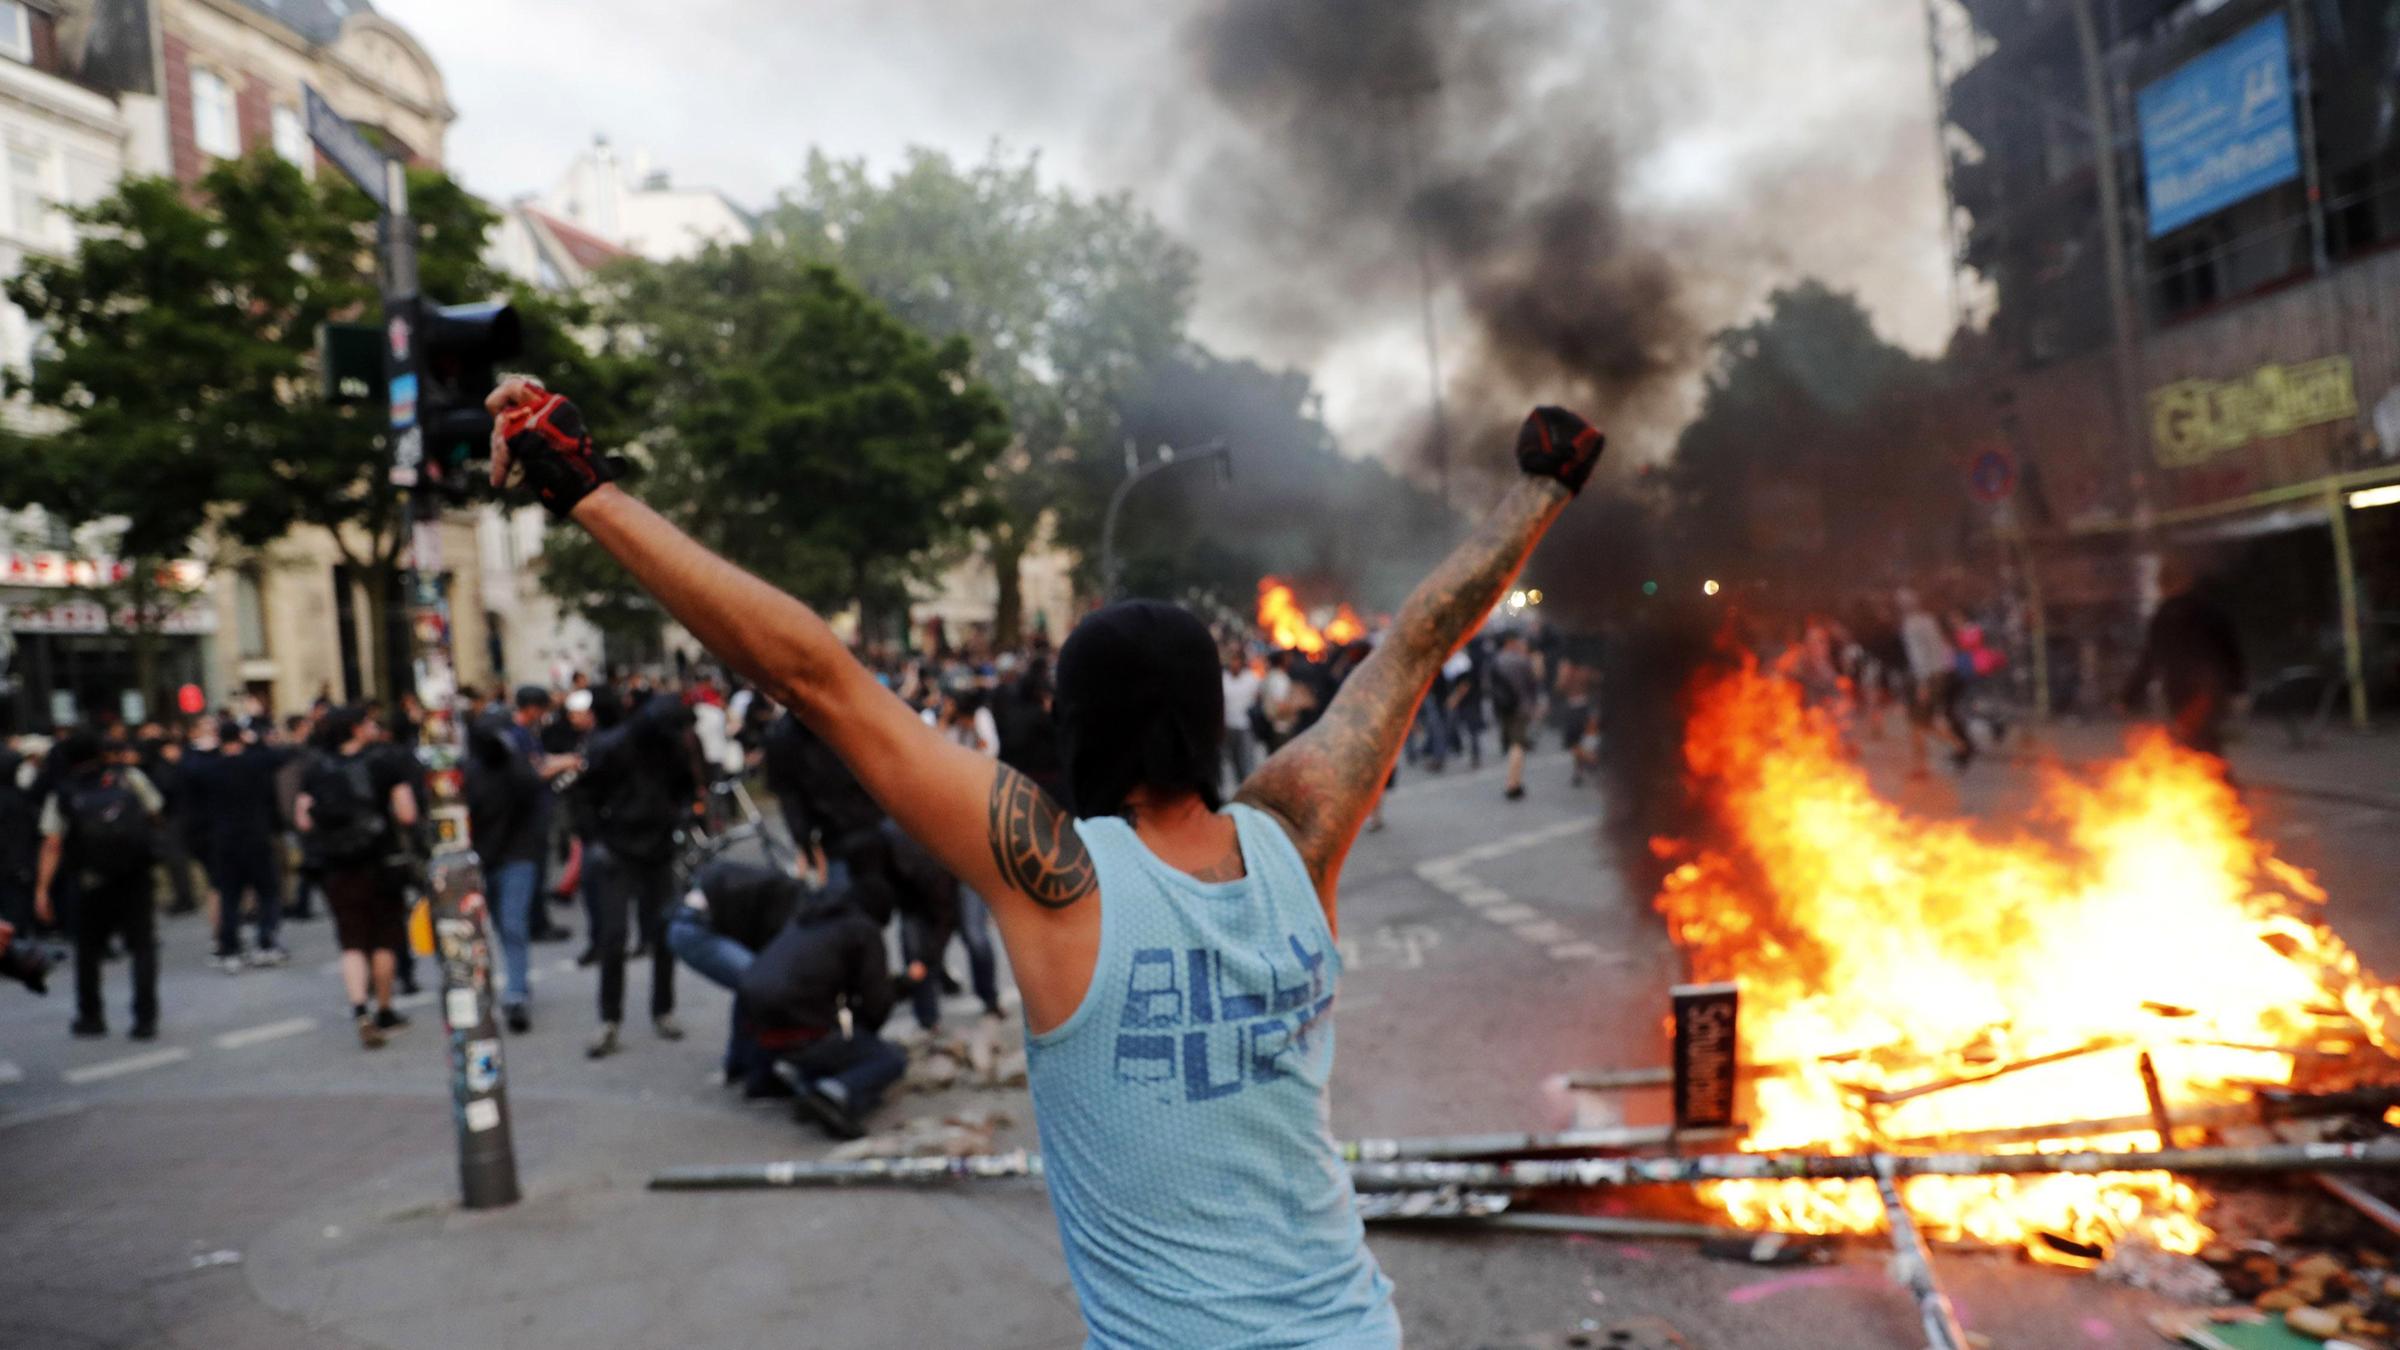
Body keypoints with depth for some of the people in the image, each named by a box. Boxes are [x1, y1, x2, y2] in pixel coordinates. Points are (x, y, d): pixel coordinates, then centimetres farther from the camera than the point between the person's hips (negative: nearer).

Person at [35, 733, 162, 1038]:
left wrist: (42, 890, -5)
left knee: (88, 949, 16)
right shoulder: (130, 778, 3)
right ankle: (145, 1018, -2)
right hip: (136, 876, 0)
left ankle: (90, 1016, 22)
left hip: (90, 883, 0)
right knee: (143, 946, 4)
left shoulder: (61, 797, 2)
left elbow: (52, 846, -5)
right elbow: (155, 815, 10)